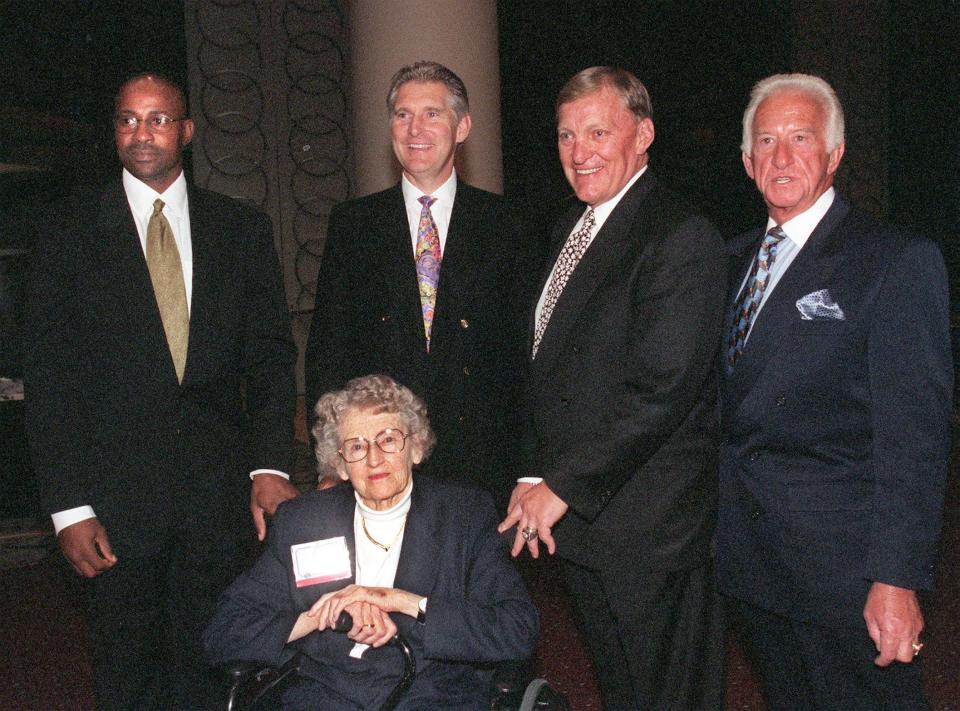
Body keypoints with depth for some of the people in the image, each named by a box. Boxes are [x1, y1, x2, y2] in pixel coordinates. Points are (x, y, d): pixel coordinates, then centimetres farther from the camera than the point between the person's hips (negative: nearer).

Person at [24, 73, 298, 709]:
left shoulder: (243, 229, 6)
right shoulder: (69, 229, 1)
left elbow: (271, 353, 4)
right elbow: (51, 375, -2)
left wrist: (271, 464, -9)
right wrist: (68, 505, -8)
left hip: (217, 488, 1)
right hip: (117, 491, -1)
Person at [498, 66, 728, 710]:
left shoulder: (680, 235, -16)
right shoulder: (571, 228, 13)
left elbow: (661, 390, -23)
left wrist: (561, 487, -18)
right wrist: (536, 475, 5)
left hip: (651, 529, -8)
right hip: (580, 519, 8)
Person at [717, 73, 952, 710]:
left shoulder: (897, 262, -10)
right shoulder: (735, 260, 11)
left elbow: (914, 435, -15)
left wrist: (897, 579, -20)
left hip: (842, 563, -6)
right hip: (750, 559, 6)